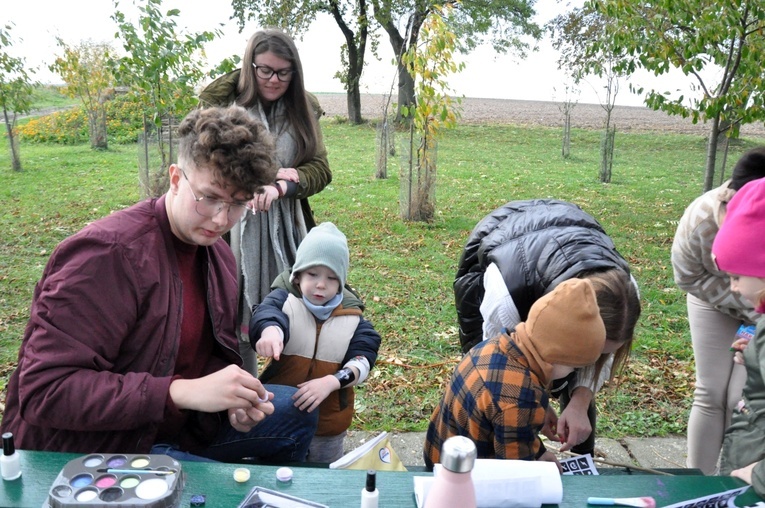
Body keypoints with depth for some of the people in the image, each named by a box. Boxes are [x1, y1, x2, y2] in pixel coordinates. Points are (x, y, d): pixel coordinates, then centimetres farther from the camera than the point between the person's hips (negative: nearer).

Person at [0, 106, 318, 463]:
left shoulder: (217, 254, 1)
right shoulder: (106, 254, -25)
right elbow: (44, 390, -28)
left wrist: (235, 398, -12)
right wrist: (184, 391, -34)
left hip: (176, 424, 8)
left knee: (296, 409, 1)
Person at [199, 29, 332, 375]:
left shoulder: (302, 110, 9)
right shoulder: (220, 102, 0)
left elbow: (321, 169, 1)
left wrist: (280, 186, -20)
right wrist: (280, 173, -12)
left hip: (287, 232, 3)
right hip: (234, 230, -2)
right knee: (238, 321, 3)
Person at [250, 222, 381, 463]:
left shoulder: (351, 315, -2)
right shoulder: (284, 299, -9)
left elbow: (362, 359, -11)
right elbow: (267, 313, -31)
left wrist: (331, 381, -30)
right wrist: (270, 330, -55)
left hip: (329, 424, 2)